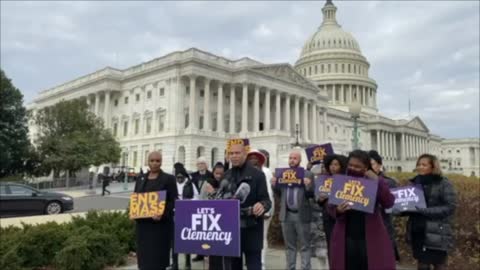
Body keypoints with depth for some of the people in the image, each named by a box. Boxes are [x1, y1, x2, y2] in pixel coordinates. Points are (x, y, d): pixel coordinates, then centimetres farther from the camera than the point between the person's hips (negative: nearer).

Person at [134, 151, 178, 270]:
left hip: (160, 223, -5)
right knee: (144, 255, 9)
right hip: (142, 223, 5)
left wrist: (163, 215, -22)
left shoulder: (169, 179, -2)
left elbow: (173, 201, -7)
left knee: (157, 256, -1)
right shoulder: (140, 179, 13)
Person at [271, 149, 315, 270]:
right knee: (289, 245, 15)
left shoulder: (308, 174, -3)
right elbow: (279, 193, 9)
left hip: (301, 215, -4)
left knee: (304, 246, 5)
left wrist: (308, 186, -25)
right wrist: (274, 184, -9)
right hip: (286, 214, 4)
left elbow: (311, 195, -6)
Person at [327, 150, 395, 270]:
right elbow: (331, 208, 4)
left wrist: (378, 182, -19)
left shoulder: (376, 181, 2)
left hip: (371, 238, -1)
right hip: (345, 238, 1)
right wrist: (338, 210, -19)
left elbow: (389, 203, -9)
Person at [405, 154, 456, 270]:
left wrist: (425, 211, -22)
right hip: (418, 233, 5)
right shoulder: (415, 182, 10)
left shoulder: (443, 183, -6)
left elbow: (450, 207, -14)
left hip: (437, 235, -5)